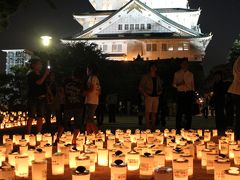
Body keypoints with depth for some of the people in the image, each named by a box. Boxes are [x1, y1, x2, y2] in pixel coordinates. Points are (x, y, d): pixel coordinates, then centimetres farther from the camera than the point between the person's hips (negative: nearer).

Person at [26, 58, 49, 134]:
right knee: (31, 117, -7)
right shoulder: (31, 75, -4)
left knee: (40, 117, 6)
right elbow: (39, 82, -19)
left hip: (42, 98, 6)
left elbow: (45, 86, 20)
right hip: (33, 98, -6)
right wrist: (46, 74, -14)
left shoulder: (41, 75, 15)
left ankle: (39, 134, 12)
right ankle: (28, 134, -5)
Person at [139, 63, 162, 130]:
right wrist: (144, 93, -11)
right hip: (149, 96, -4)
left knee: (154, 113, 4)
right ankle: (147, 128, -7)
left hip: (156, 97, 4)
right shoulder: (146, 77, 3)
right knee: (148, 112, -9)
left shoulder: (158, 78, 17)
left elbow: (160, 87, 26)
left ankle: (154, 127, 9)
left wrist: (160, 92, 5)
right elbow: (140, 87, 1)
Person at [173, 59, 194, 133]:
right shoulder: (177, 74, 8)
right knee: (179, 112, -6)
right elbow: (174, 84, 4)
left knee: (189, 112, 0)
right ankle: (178, 129, 0)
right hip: (180, 93, -2)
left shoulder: (190, 74, 15)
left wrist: (193, 93, 8)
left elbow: (193, 84, 17)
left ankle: (188, 128, 6)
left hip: (189, 93, 2)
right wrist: (179, 84, -16)